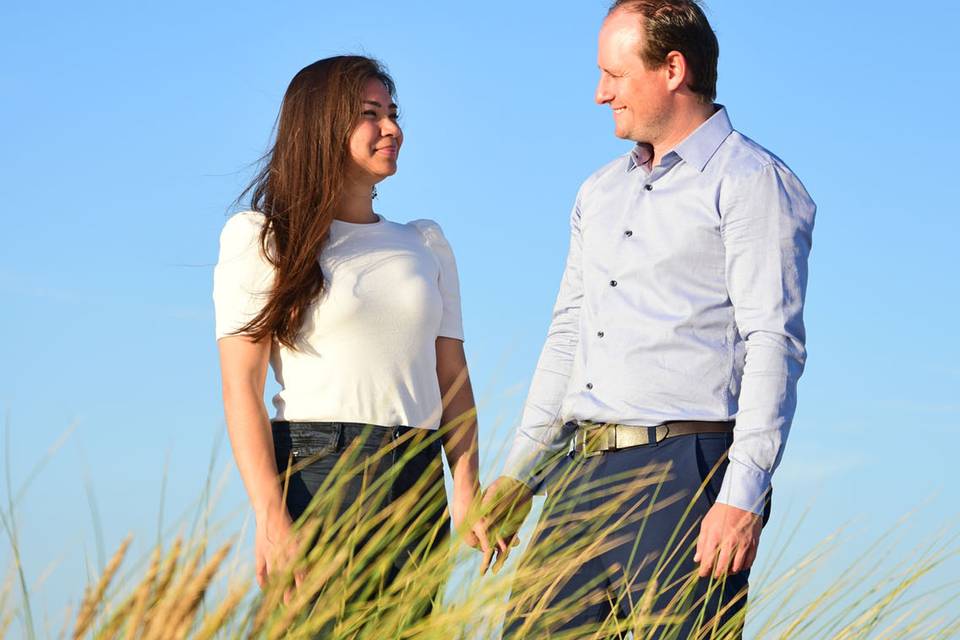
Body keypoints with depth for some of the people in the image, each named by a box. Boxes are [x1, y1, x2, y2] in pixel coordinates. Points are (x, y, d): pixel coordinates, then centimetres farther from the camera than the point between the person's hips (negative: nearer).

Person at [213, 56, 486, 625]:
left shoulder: (426, 243, 19)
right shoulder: (262, 237, 4)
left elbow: (453, 379, 14)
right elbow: (241, 389, -4)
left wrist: (467, 490, -3)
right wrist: (272, 518, -16)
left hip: (418, 486, 4)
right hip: (316, 476, -4)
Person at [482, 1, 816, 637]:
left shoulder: (753, 184, -4)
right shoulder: (600, 193, 21)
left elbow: (773, 345, -12)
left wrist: (743, 496, -20)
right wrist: (519, 474, 18)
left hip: (685, 470, -7)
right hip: (581, 473, 7)